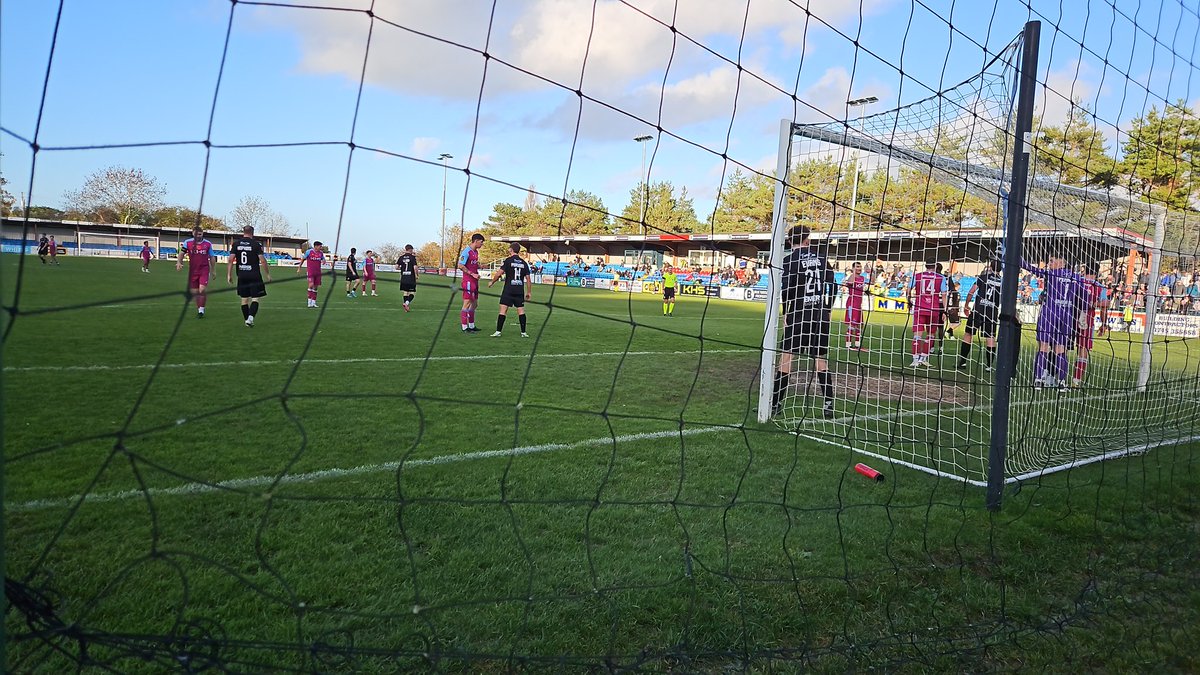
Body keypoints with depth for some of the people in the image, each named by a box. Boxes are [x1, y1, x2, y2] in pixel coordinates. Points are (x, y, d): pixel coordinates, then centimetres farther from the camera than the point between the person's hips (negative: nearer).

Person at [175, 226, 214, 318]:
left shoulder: (208, 244, 2)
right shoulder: (188, 243, 1)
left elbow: (211, 258, 10)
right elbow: (182, 253, -4)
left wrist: (212, 271, 13)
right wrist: (179, 262, -23)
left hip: (204, 270, -2)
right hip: (193, 270, 2)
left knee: (202, 290, -16)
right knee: (194, 292, 7)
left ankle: (201, 310, -2)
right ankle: (199, 309, 23)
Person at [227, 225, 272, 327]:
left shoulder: (236, 243, 5)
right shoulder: (256, 244, -4)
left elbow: (231, 260, 1)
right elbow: (263, 260, -8)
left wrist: (229, 274, 5)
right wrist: (268, 274, 1)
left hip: (241, 276, 4)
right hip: (254, 276, -3)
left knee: (244, 299, 13)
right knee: (255, 299, 0)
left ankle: (247, 320, 16)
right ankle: (250, 318, -19)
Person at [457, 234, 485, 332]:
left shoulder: (476, 252, 14)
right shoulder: (466, 251, -14)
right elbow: (460, 266, -18)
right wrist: (472, 274, -20)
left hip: (474, 281, 10)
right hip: (468, 281, -10)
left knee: (474, 304, 14)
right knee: (467, 304, -6)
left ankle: (471, 326, 23)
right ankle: (464, 327, -1)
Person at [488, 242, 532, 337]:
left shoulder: (508, 260, -4)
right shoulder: (524, 263, 8)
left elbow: (499, 274, -7)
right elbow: (528, 279, 8)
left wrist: (492, 282, 9)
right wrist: (528, 292, 15)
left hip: (508, 290, -3)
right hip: (520, 291, 4)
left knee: (503, 310, -3)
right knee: (521, 310, 7)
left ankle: (498, 331, -6)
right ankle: (523, 332, 8)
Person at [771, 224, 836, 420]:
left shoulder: (790, 259, -5)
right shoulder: (821, 257, 8)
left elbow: (787, 287, -14)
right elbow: (832, 285, 8)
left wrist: (785, 313, -4)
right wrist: (827, 309, 15)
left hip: (799, 313, -4)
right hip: (821, 314, 4)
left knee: (787, 355, 1)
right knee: (820, 357, 11)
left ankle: (776, 403, 0)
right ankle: (829, 404, 13)